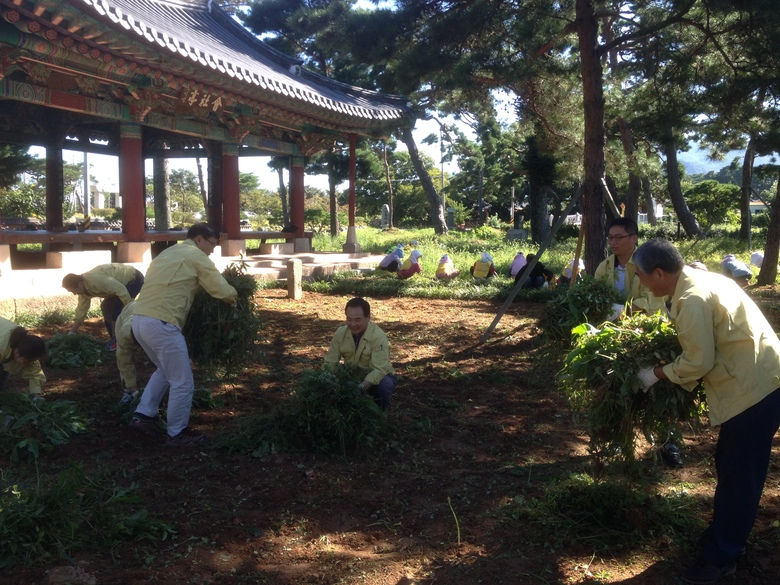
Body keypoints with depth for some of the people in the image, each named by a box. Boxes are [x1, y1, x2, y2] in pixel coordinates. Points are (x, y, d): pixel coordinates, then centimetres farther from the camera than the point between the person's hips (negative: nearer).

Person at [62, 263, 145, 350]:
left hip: (134, 279, -10)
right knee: (106, 307, 9)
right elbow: (82, 310, 7)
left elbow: (120, 290, -34)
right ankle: (113, 338, 17)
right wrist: (71, 334, 7)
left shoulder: (95, 280, -32)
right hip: (125, 279, 10)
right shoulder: (84, 287, -1)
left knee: (116, 309, -19)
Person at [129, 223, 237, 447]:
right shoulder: (196, 256, -1)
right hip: (160, 323, -9)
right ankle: (177, 433, 13)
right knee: (182, 381, 4)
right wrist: (234, 296, 19)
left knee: (165, 370, 29)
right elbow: (223, 291, -2)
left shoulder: (168, 252, 26)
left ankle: (143, 415, 26)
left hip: (139, 320, 9)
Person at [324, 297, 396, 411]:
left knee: (384, 385, -36)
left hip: (377, 377, -4)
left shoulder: (378, 336, -28)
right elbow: (330, 362, -11)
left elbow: (379, 370, -34)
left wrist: (361, 387, -50)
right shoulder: (340, 332, -14)